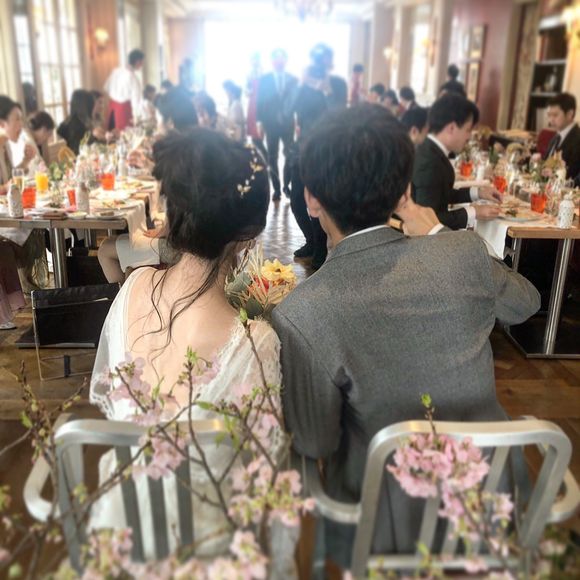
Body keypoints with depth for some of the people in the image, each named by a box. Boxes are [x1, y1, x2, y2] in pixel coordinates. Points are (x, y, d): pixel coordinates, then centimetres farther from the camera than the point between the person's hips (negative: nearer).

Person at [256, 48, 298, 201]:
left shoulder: (293, 79, 4)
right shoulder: (264, 79, 3)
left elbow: (296, 100, 4)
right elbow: (260, 102, 1)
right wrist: (259, 121, -6)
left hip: (288, 124, 0)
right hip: (271, 124, 0)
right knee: (272, 157, 3)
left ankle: (286, 185, 16)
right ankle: (276, 188, 11)